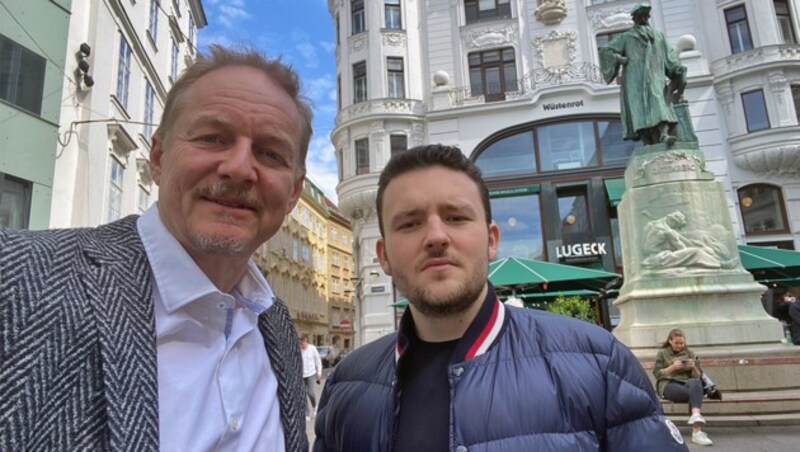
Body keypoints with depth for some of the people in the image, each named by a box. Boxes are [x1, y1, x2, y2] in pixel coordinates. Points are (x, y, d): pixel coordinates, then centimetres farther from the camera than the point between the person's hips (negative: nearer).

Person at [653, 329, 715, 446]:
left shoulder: (690, 354, 22)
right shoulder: (662, 354, 15)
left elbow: (698, 377, 16)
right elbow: (657, 374, 4)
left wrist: (693, 367, -5)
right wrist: (672, 367, -10)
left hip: (687, 383, 2)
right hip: (668, 385, -2)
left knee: (695, 383, -38)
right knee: (696, 393, -34)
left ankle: (696, 415, -58)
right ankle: (697, 430, -45)